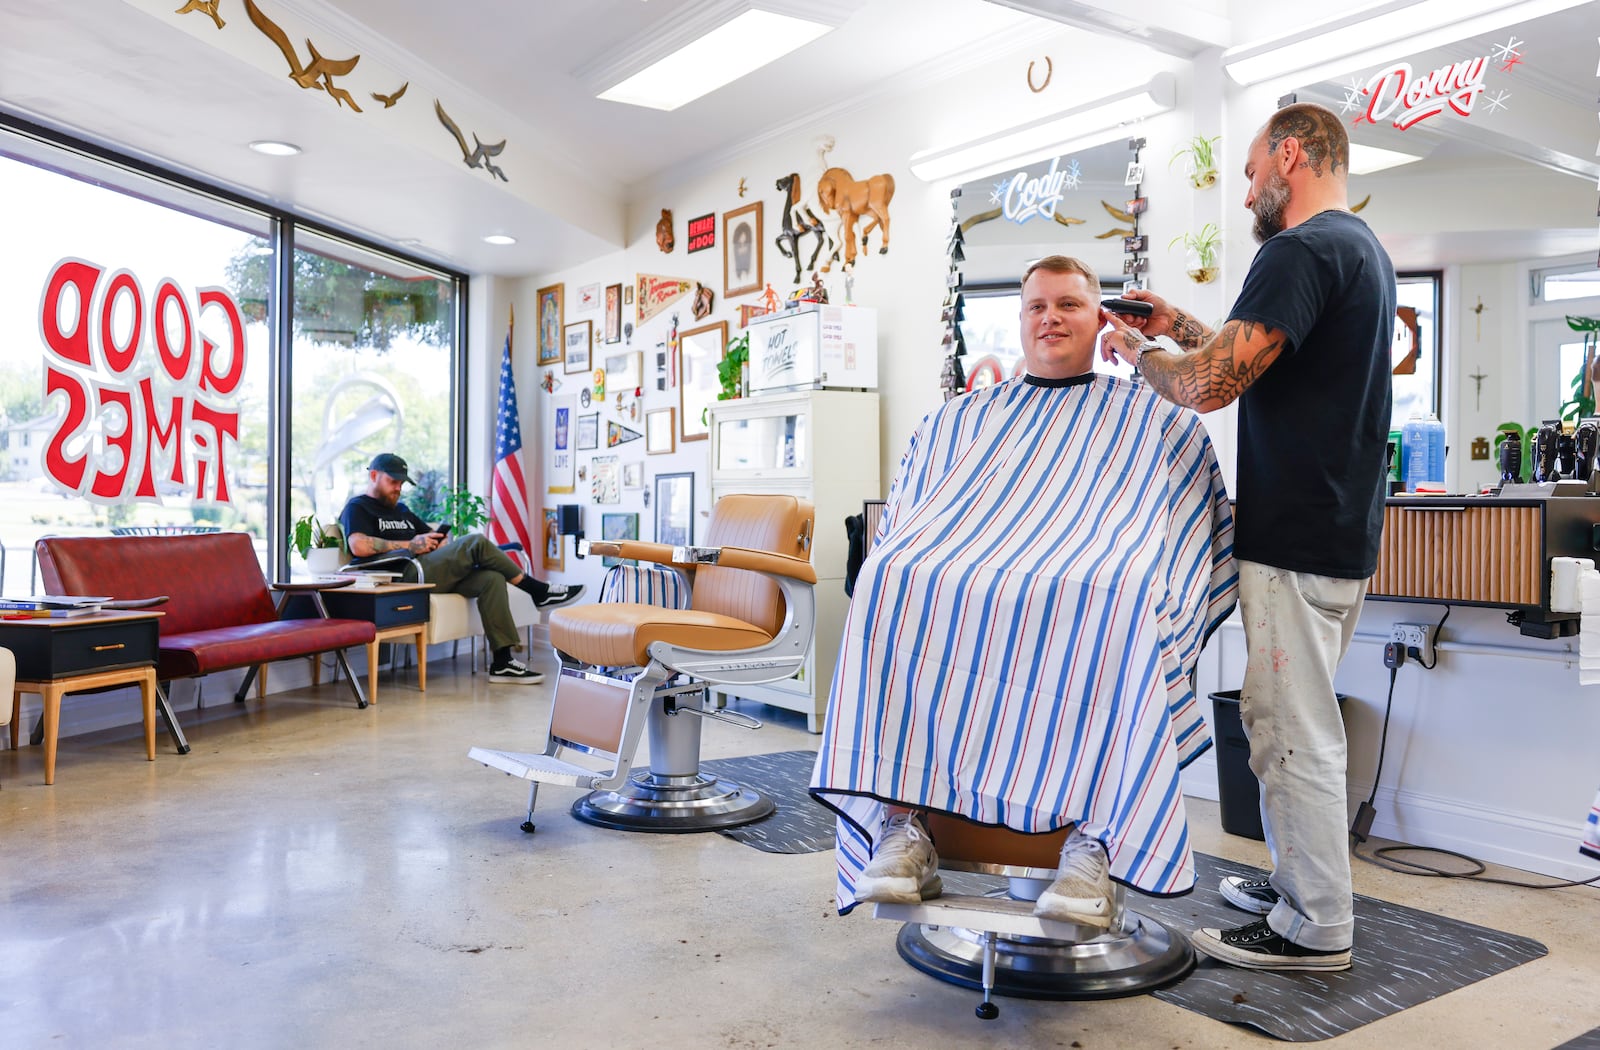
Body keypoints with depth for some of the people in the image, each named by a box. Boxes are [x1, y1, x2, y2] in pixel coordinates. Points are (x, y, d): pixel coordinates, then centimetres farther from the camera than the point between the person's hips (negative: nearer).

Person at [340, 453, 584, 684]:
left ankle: (502, 662, -21)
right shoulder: (357, 508, 8)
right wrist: (410, 545, -10)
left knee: (492, 577, -17)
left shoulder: (400, 509, 34)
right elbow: (359, 546, -12)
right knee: (475, 542, -21)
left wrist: (438, 540, 7)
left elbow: (432, 534, 34)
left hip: (434, 574, 8)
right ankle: (539, 591, -9)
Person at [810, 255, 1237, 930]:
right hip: (953, 579, 3)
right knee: (894, 584, -30)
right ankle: (904, 824, -33)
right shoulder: (961, 419, 28)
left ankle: (1096, 837, -38)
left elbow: (1200, 530, 10)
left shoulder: (1153, 419, 21)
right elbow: (901, 521, 21)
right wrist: (907, 573, 0)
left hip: (1095, 587, -2)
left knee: (1114, 600, -38)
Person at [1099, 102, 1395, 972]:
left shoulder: (1302, 251, -16)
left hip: (1295, 540, -11)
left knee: (1293, 730, -2)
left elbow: (1211, 385, -22)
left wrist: (1138, 349, -4)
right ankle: (1295, 880, 32)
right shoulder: (1364, 250, 18)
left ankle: (1316, 927, 9)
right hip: (1340, 531, 11)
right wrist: (1185, 329, 23)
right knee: (1293, 719, 19)